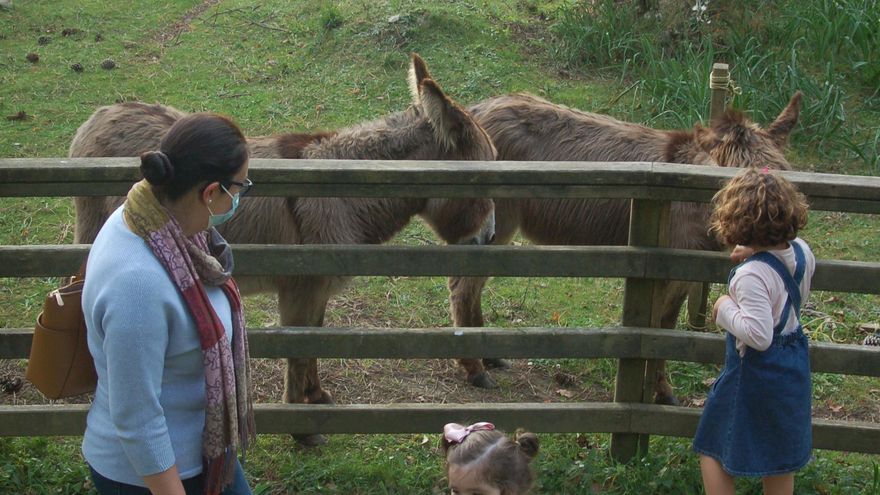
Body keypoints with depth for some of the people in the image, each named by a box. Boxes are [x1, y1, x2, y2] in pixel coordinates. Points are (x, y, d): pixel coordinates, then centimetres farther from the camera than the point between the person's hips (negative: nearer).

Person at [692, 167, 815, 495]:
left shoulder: (752, 275, -29)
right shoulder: (801, 251, -6)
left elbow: (758, 335, -32)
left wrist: (726, 309, -18)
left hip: (754, 369, -8)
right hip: (794, 366, 8)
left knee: (713, 449, 10)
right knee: (780, 457, 21)